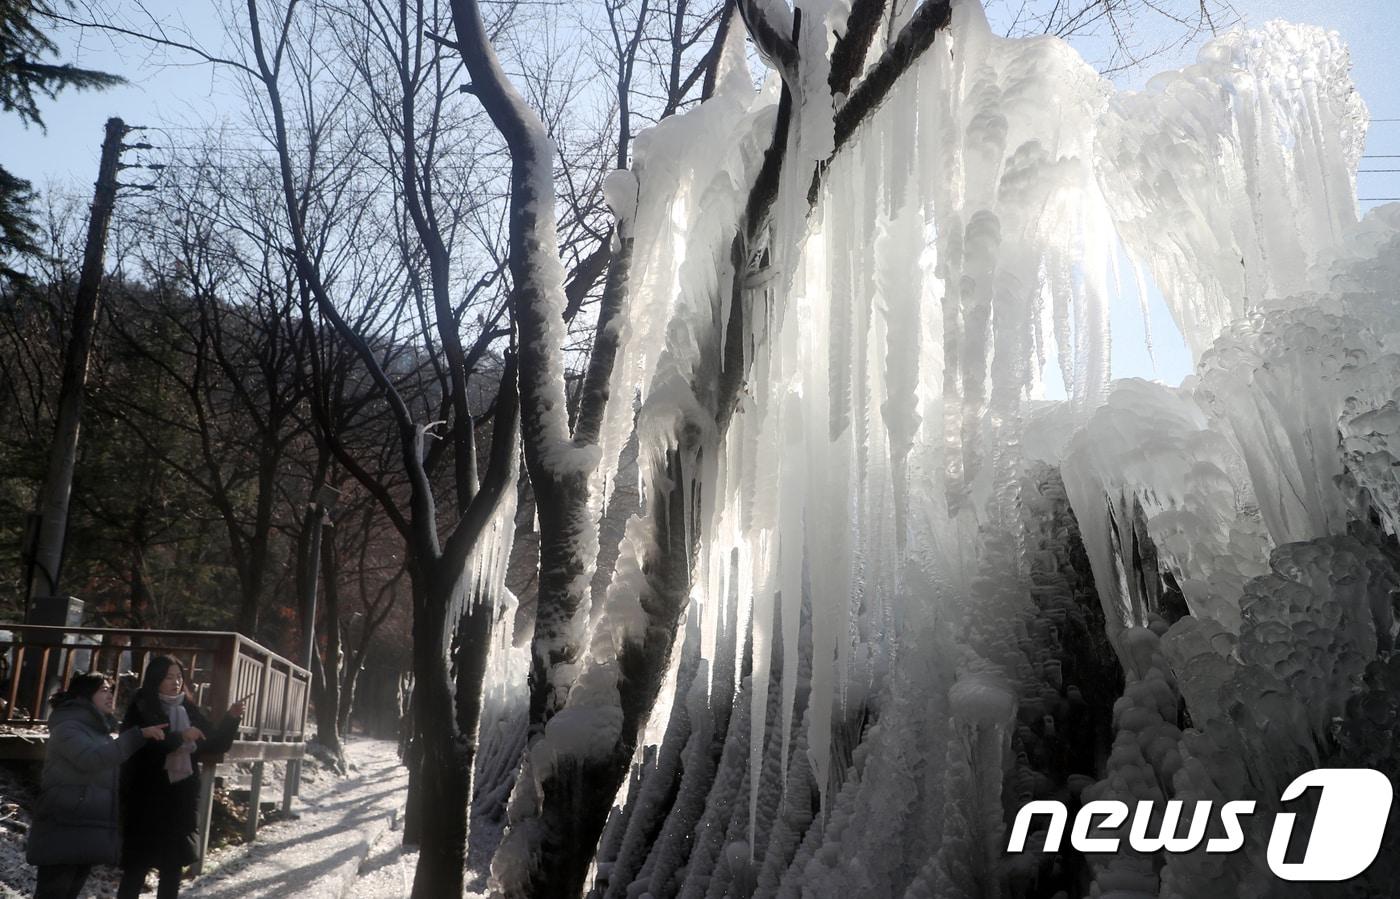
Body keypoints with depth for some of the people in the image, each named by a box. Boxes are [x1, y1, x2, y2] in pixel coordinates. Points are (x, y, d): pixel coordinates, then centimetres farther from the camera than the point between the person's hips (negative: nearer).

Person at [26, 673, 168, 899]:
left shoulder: (99, 731, 19)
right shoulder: (67, 727, -10)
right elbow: (92, 760, -26)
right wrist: (139, 735, -30)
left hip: (89, 832, 9)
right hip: (63, 831, -9)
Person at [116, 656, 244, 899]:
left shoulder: (188, 710, 9)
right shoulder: (141, 709, -5)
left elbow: (217, 744, 9)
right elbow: (140, 745, -20)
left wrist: (231, 719, -7)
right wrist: (180, 737, -28)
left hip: (181, 798, 5)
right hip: (146, 798, -5)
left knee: (173, 865, 10)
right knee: (137, 866, 0)